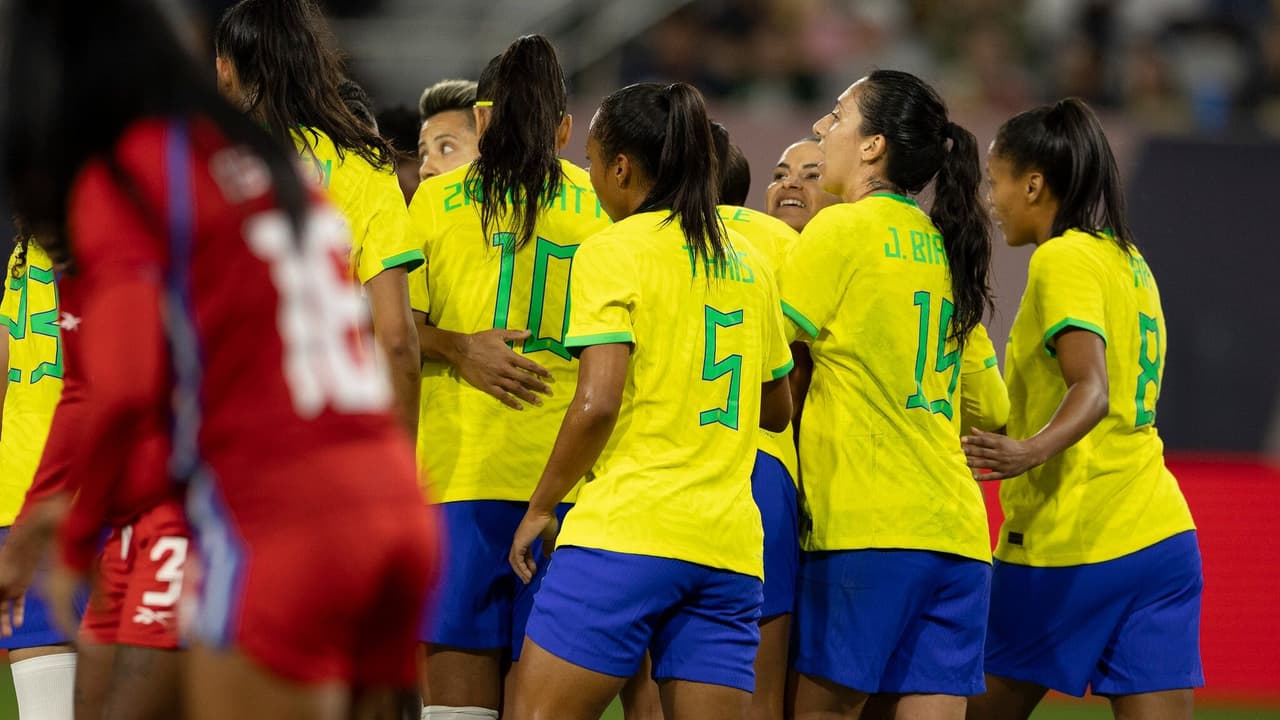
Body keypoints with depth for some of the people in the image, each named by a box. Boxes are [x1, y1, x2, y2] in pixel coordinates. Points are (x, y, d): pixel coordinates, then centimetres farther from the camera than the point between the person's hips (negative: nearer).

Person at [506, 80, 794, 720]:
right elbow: (778, 409, 24)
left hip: (626, 528, -6)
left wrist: (539, 508, -3)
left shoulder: (613, 252, -4)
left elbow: (597, 403, -13)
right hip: (729, 544, 6)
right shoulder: (744, 265, 16)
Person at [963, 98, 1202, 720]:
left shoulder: (1062, 260, -9)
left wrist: (1031, 451, -39)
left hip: (1069, 541, -8)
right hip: (1162, 536, 8)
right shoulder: (1130, 262, 16)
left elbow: (1092, 388, -22)